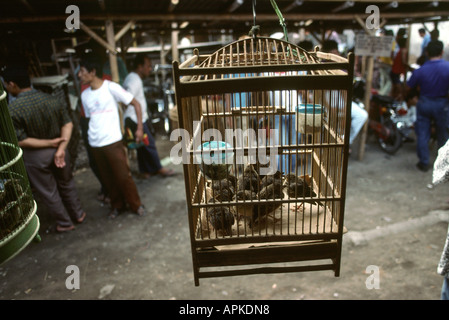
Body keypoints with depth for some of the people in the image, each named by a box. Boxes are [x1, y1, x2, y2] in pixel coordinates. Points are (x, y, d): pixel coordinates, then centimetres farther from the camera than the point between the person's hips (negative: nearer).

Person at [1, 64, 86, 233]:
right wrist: (61, 148, -17)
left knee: (48, 191, 15)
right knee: (66, 184, 23)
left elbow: (21, 141, -20)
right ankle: (78, 215, 37)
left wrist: (50, 143, -14)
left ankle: (64, 223, 29)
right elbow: (68, 124, -11)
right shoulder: (51, 100, -8)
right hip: (57, 149, 4)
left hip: (35, 157, -4)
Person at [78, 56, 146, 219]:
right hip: (95, 144, 5)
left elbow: (136, 104, -5)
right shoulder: (85, 95, 10)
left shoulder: (111, 87, -8)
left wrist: (140, 128, -8)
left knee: (123, 176, 1)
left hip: (113, 141, -5)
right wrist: (93, 135, 12)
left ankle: (136, 205, 19)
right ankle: (117, 205, 31)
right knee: (107, 178, 13)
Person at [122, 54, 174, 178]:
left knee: (143, 145, 15)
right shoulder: (134, 81, -19)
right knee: (149, 144, 1)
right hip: (136, 120, -10)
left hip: (140, 118, 10)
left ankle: (146, 170, 25)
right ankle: (158, 169, 15)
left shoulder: (133, 78, 14)